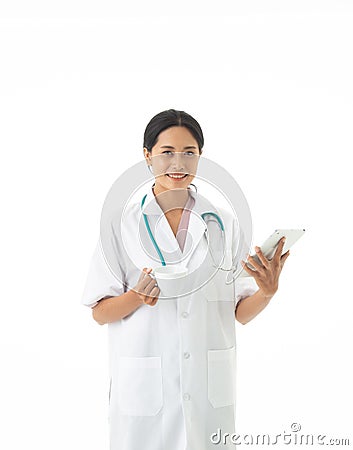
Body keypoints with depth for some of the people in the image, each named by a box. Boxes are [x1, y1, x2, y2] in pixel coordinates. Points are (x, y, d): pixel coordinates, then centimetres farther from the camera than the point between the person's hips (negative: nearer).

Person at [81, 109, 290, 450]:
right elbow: (100, 313, -2)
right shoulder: (122, 224, -2)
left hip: (209, 387, 2)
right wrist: (138, 296, -20)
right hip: (144, 389, -1)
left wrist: (267, 291, -15)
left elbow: (241, 313, 5)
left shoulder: (223, 223, 4)